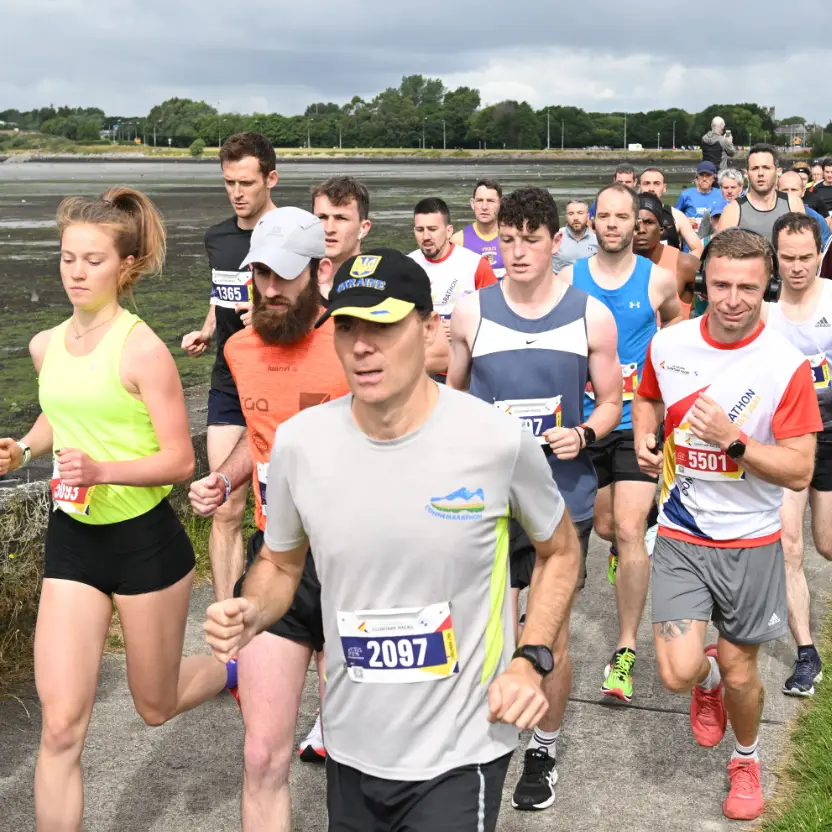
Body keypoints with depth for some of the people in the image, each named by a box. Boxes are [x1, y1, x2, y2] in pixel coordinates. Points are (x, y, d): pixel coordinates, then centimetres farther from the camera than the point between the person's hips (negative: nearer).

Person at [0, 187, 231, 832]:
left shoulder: (142, 348, -16)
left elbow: (179, 460, -15)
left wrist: (102, 470, -30)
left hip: (144, 540, -4)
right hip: (72, 538, 5)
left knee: (156, 707, 16)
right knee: (61, 726, -1)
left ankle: (238, 668, 47)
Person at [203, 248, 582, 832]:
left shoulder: (499, 439, -16)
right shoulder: (298, 442, -9)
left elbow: (560, 550, 2)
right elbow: (280, 563, 8)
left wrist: (532, 662, -9)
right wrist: (250, 614, -13)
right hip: (351, 750, 4)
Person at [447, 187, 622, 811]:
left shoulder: (591, 316, -1)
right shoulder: (471, 313, 1)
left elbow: (611, 402, 6)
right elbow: (452, 396, 13)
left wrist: (584, 434, -13)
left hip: (562, 498, 0)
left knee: (552, 635, 8)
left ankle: (544, 750, 30)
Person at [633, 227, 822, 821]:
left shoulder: (787, 366, -14)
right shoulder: (668, 346, -5)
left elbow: (799, 471, -14)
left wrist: (733, 439, -27)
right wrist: (645, 440, -2)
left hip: (751, 543, -1)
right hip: (681, 536, 2)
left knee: (739, 674, 10)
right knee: (679, 673, -10)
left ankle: (747, 758, 43)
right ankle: (707, 675, 30)